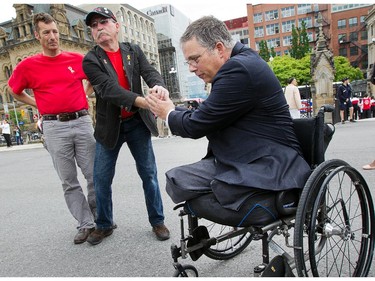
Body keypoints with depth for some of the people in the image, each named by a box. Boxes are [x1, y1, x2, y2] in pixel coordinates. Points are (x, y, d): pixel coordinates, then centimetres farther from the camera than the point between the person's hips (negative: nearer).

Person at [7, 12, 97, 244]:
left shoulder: (77, 59, 5)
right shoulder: (28, 65, 3)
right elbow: (15, 91, 19)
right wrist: (40, 105, 7)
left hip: (82, 121, 1)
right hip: (54, 127, 0)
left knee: (95, 175, 5)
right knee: (69, 181, 4)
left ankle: (99, 218, 26)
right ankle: (85, 224, 17)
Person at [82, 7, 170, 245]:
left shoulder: (134, 51, 5)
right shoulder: (91, 60, -4)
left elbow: (150, 72, -11)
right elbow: (109, 89, -20)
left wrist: (159, 86, -37)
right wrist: (143, 101, -35)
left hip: (137, 122, 1)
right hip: (109, 126, 0)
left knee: (149, 174, 5)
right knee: (102, 179, 6)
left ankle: (157, 221, 22)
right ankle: (104, 225, 27)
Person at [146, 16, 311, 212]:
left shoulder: (239, 69, -19)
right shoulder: (238, 64, 12)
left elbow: (197, 125, -16)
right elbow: (206, 117, 15)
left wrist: (168, 114, 3)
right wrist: (172, 109, 6)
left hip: (267, 167, -9)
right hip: (239, 160, 9)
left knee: (177, 182, -18)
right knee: (175, 179, -4)